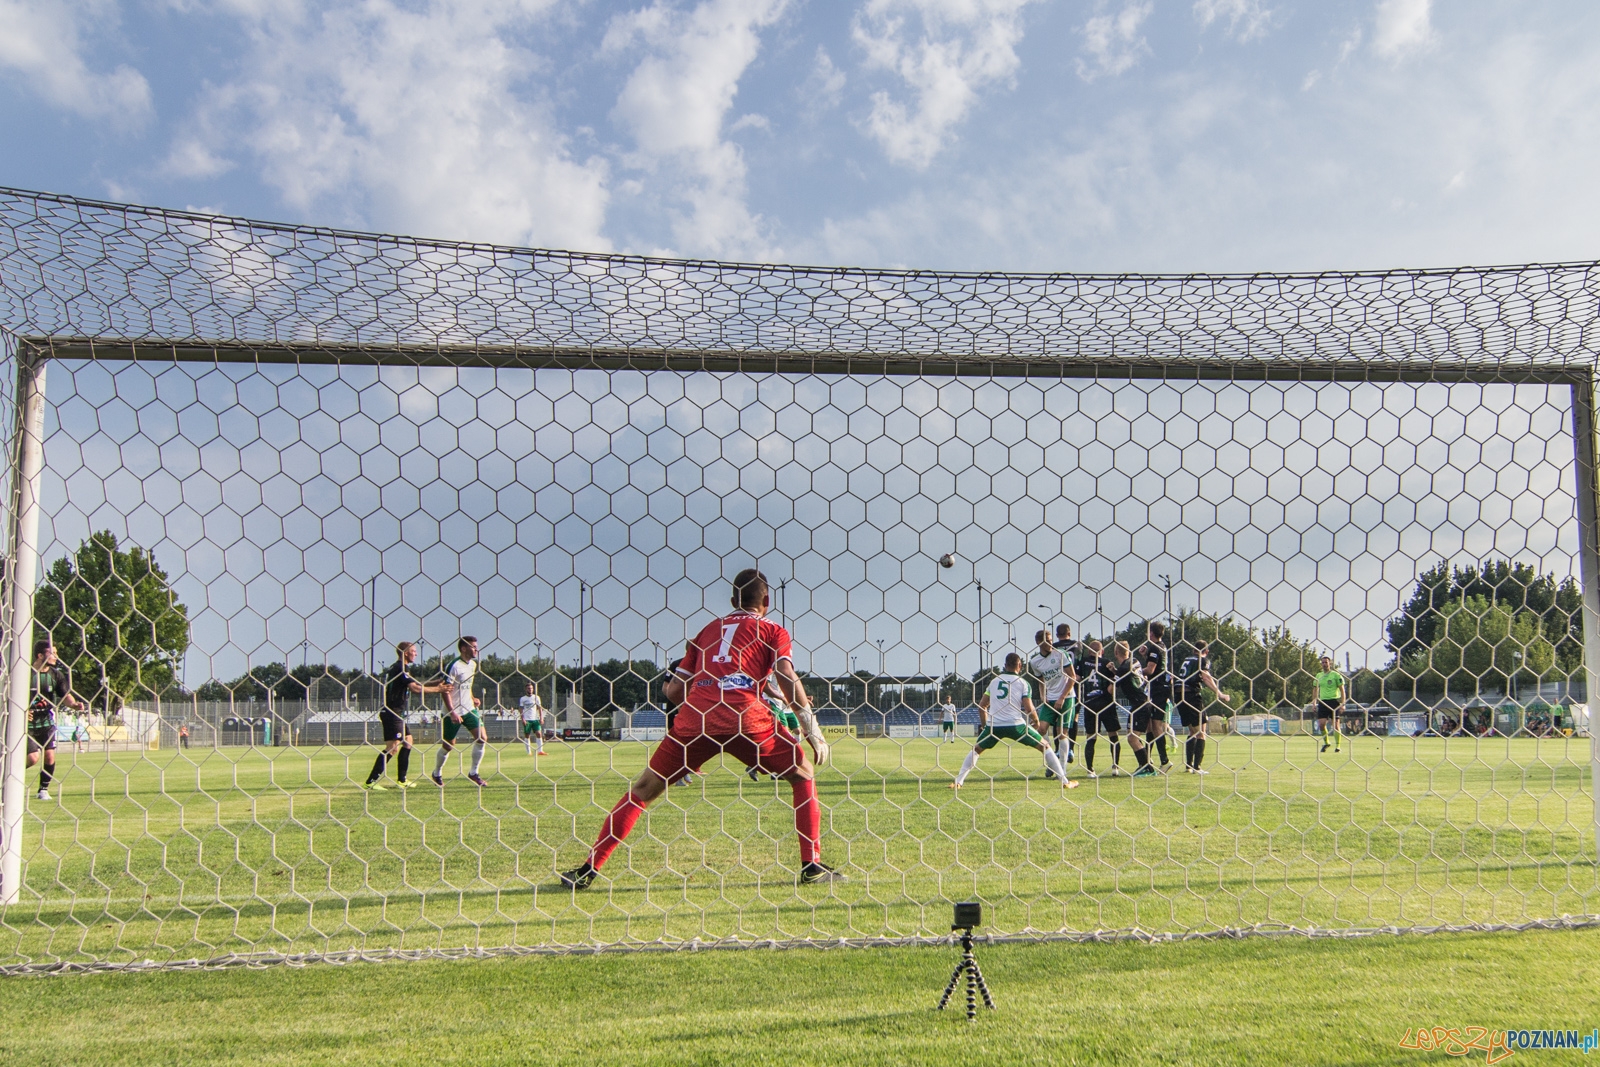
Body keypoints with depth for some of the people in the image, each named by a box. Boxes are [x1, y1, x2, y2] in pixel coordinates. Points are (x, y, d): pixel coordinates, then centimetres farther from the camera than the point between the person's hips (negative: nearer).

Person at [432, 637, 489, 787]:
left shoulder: (473, 664, 8)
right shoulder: (454, 666, -17)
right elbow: (446, 690, -18)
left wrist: (472, 698, 12)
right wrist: (452, 712, -23)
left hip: (469, 709, 7)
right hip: (453, 712, -7)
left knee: (482, 737, -8)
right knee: (448, 745, 4)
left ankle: (473, 773, 3)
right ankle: (437, 773, 28)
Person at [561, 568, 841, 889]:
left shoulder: (708, 630, 28)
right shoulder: (773, 632, 17)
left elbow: (674, 689, 23)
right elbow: (787, 677, -1)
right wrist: (814, 733, 1)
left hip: (694, 718, 3)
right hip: (746, 717, -3)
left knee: (644, 787, 15)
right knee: (804, 774, 18)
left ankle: (589, 868, 12)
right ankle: (812, 865, 12)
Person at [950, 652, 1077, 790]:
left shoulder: (994, 681, 16)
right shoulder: (1023, 683, 5)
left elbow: (982, 705, 17)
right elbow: (1029, 708, -5)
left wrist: (985, 725, 28)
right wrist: (1036, 721, 15)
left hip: (993, 725, 3)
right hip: (1015, 725, -3)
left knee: (976, 749, 26)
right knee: (1045, 746, 12)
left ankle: (958, 781, 16)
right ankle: (1065, 781, 9)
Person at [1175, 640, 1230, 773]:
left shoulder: (1186, 659, 21)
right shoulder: (1203, 660, 0)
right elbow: (1206, 678, -16)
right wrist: (1219, 694, -21)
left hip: (1179, 696, 7)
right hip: (1192, 695, -7)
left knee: (1192, 731, 19)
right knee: (1200, 733, 1)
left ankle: (1188, 765, 17)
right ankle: (1197, 767, -5)